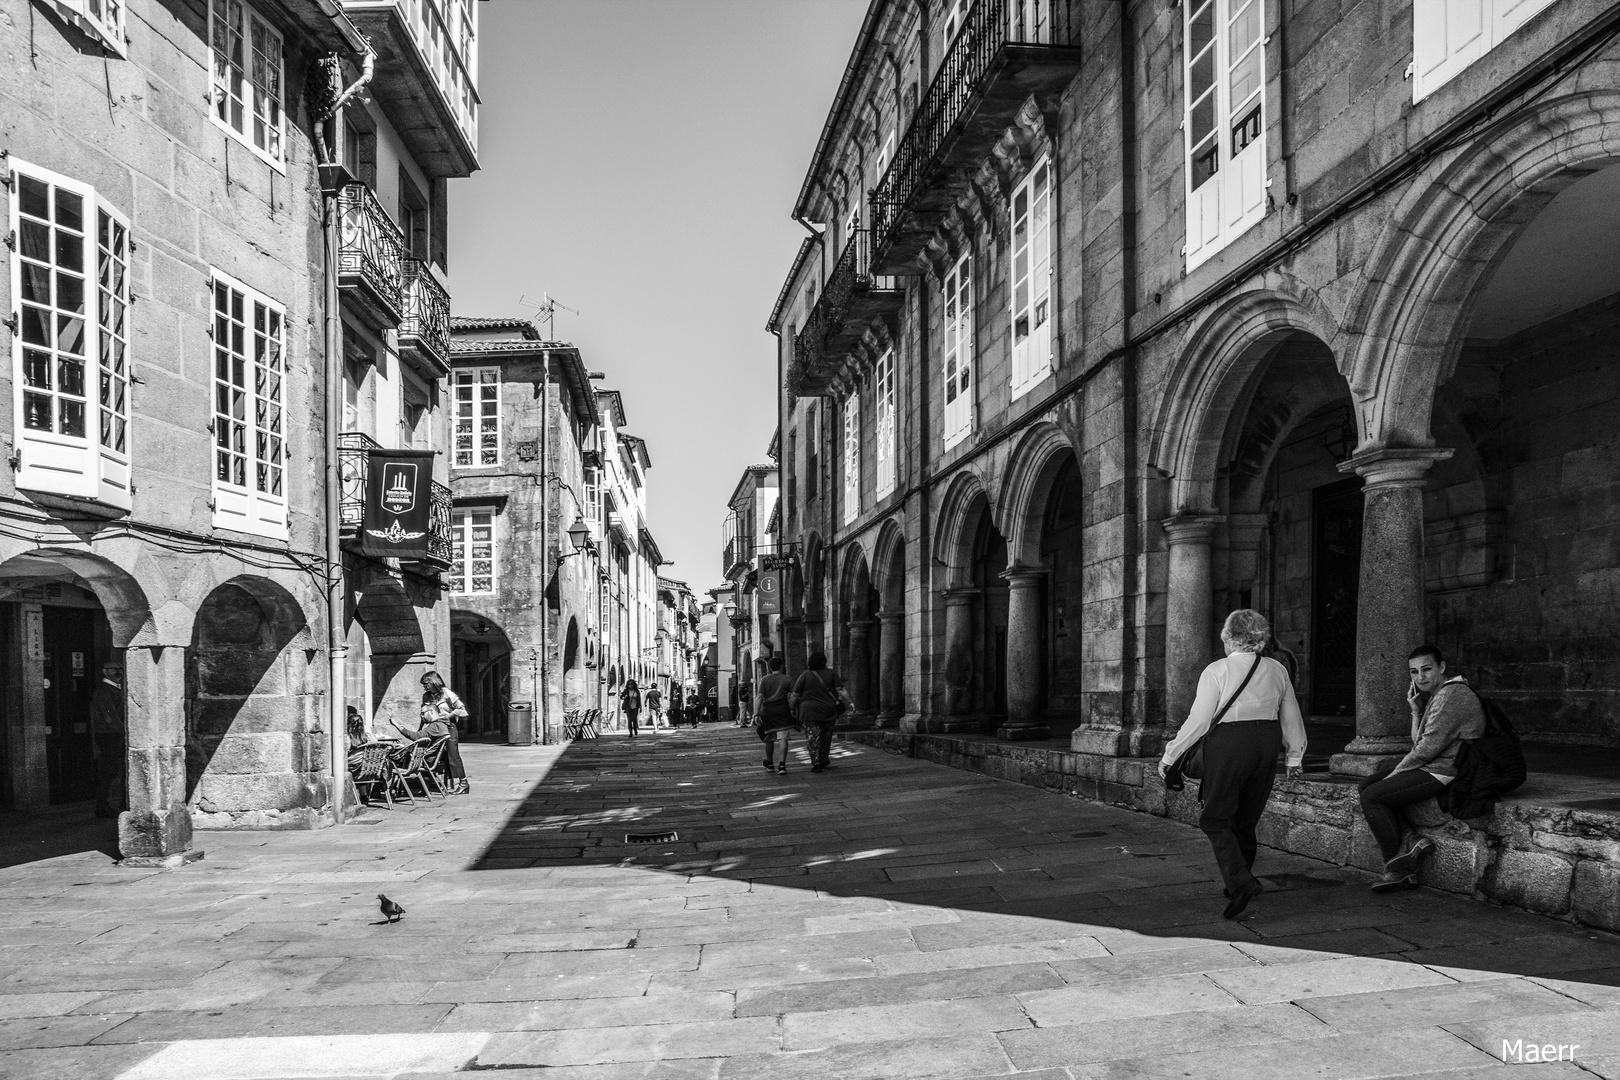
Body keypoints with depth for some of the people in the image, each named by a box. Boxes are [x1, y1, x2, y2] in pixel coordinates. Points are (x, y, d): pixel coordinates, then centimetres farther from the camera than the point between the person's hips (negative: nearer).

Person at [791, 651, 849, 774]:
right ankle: (823, 761, 29)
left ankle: (816, 764, -11)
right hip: (828, 711, 2)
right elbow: (840, 690, -7)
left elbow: (795, 695, -2)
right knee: (826, 736, 17)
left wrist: (793, 709, 10)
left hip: (809, 711, -2)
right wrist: (848, 702, -1)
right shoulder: (831, 673, 1)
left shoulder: (805, 676, -2)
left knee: (813, 738, -1)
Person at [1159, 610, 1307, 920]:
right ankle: (1241, 881, 25)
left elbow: (1198, 721, -10)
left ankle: (1241, 882, -14)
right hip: (1267, 743, 6)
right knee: (1246, 820, 17)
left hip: (1229, 744, -6)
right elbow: (1291, 717, 16)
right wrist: (1295, 755, 29)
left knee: (1215, 819, 1)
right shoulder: (1277, 670, 7)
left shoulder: (1216, 671, -8)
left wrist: (1169, 756, -2)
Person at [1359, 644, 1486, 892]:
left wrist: (1395, 773, -10)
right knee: (1368, 785, 9)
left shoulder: (1452, 695, -17)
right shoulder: (1437, 694, 16)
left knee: (1371, 797, -16)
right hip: (1431, 767, 11)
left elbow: (1428, 748, -20)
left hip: (1444, 772, -11)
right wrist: (1416, 711, 1)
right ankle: (1410, 843, 1)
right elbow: (1419, 744, 15)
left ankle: (1397, 866, -4)